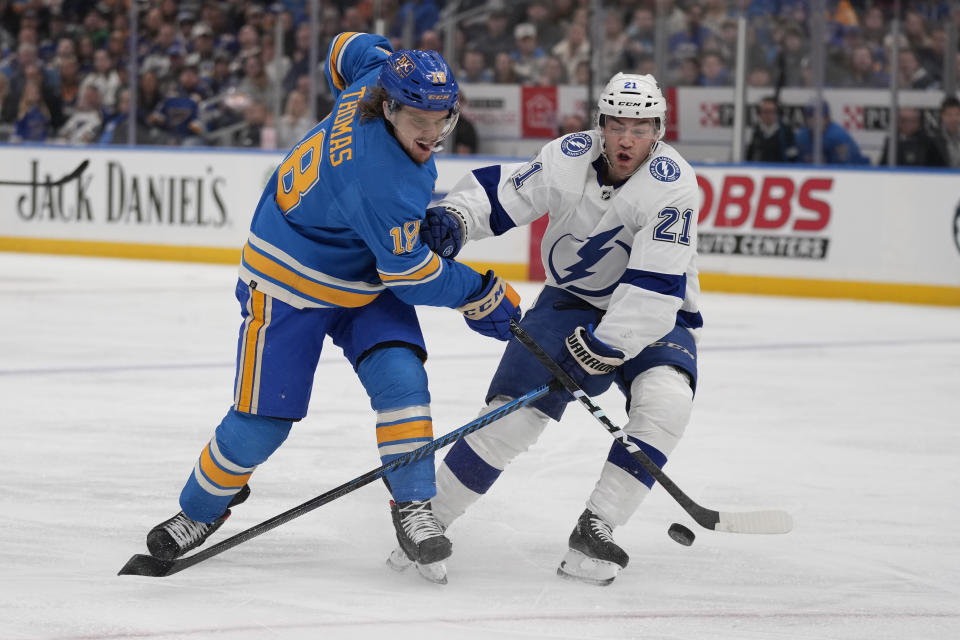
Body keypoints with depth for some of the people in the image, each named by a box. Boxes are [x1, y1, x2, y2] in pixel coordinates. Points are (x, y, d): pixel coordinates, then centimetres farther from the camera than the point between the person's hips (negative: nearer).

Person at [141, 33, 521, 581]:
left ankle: (414, 506, -6)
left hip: (364, 283, 8)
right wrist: (482, 295, -11)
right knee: (264, 420, -2)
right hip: (289, 281, -8)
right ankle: (202, 508, 23)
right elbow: (411, 275, -25)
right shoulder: (384, 181, -37)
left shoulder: (379, 75, -16)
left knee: (401, 376, -12)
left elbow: (350, 48, 9)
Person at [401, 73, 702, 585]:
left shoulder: (670, 183, -25)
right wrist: (452, 219, -22)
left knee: (665, 399, -31)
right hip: (571, 304, 2)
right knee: (512, 410, -13)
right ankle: (431, 516, 6)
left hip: (655, 315, -2)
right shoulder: (569, 158, -13)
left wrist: (604, 346, -37)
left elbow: (655, 288, -32)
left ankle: (593, 530, -22)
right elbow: (501, 192, -2)